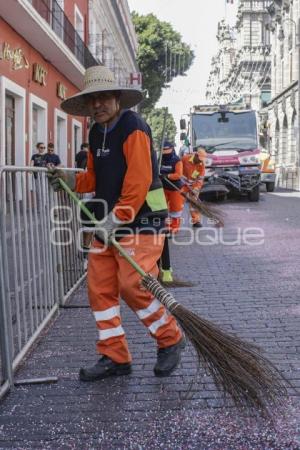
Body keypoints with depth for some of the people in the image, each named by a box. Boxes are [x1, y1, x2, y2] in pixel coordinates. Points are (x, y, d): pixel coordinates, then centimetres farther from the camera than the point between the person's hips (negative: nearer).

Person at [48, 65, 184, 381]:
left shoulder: (133, 127, -12)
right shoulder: (96, 133, 14)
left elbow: (138, 182, -21)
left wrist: (116, 220, -22)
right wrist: (71, 180, 3)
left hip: (140, 221, -8)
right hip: (109, 222, 8)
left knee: (132, 287, -14)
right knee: (100, 289, 4)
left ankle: (171, 340, 10)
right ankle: (115, 357, 15)